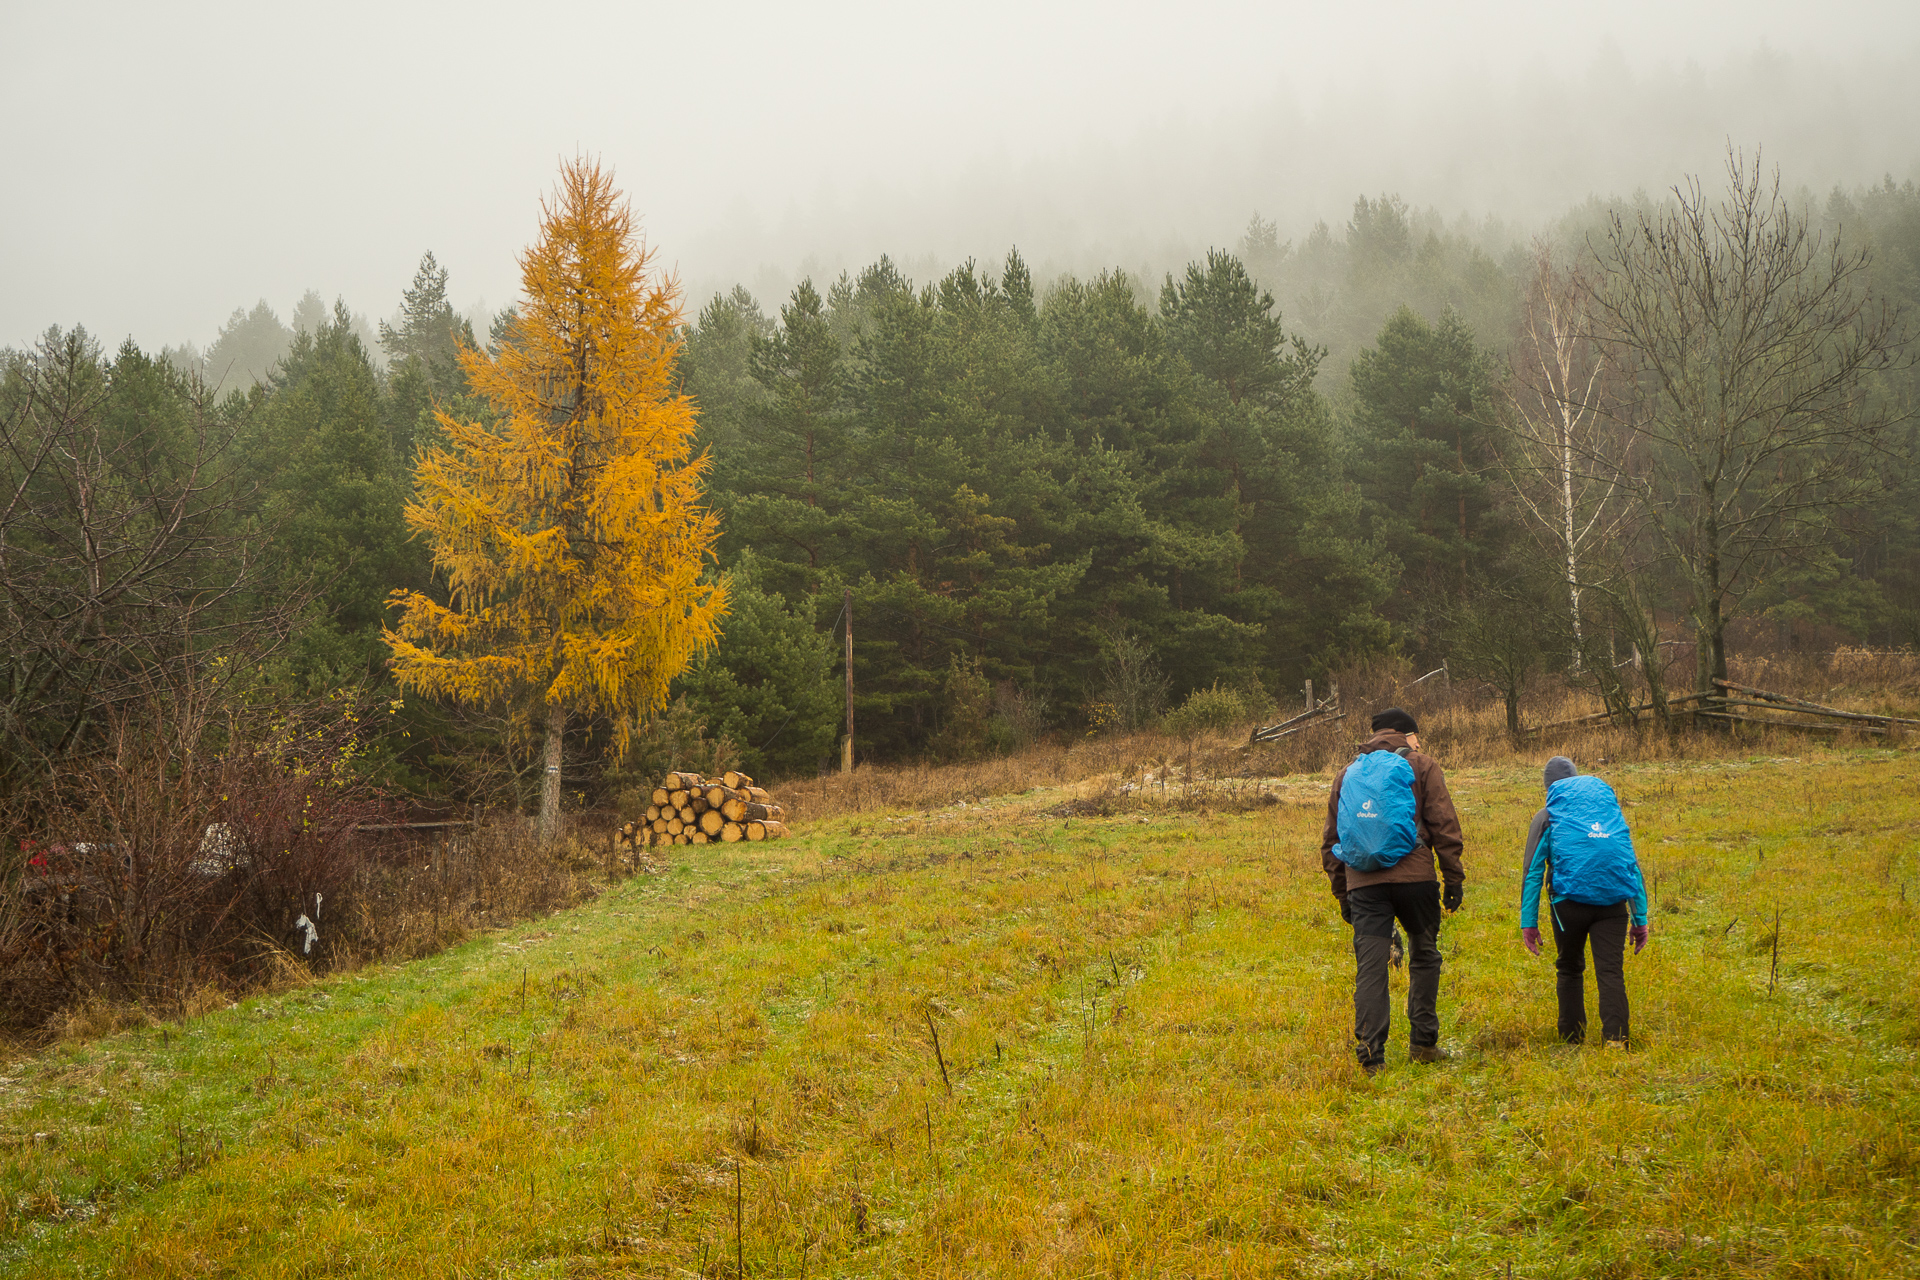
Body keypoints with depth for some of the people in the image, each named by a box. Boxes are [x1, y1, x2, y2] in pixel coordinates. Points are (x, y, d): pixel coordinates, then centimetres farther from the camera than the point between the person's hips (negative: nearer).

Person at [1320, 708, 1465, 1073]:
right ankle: (1423, 1042, 12)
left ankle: (1371, 1052, -9)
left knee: (1370, 966, -1)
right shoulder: (1421, 765, 10)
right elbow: (1444, 825, 1)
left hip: (1363, 882, 3)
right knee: (1424, 956, 12)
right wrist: (1454, 878, 4)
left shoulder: (1348, 773, 21)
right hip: (1413, 876, -2)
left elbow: (1331, 839, 22)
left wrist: (1341, 893, 25)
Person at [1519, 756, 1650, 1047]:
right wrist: (1640, 919, 20)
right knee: (1611, 971, -3)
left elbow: (1533, 872, 5)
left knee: (1569, 970, 14)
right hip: (1613, 902, 1)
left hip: (1569, 900, -1)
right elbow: (1632, 866, 19)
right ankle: (1615, 1038, -17)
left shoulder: (1547, 816, 11)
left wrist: (1529, 922, 5)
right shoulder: (1612, 810, 19)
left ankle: (1572, 1039, 16)